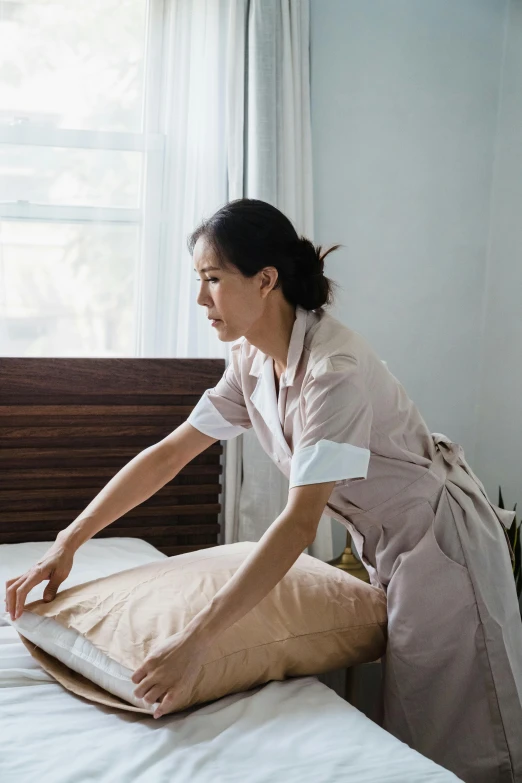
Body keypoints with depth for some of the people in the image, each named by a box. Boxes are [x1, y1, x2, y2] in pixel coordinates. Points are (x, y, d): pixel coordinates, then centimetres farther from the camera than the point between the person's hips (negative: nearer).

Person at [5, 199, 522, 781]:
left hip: (442, 545, -8)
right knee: (404, 734, 18)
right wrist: (67, 544, -1)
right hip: (392, 551, 8)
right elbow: (169, 454, 1)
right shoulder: (252, 362, -3)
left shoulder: (336, 367, -30)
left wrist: (197, 637, -38)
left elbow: (300, 521, -35)